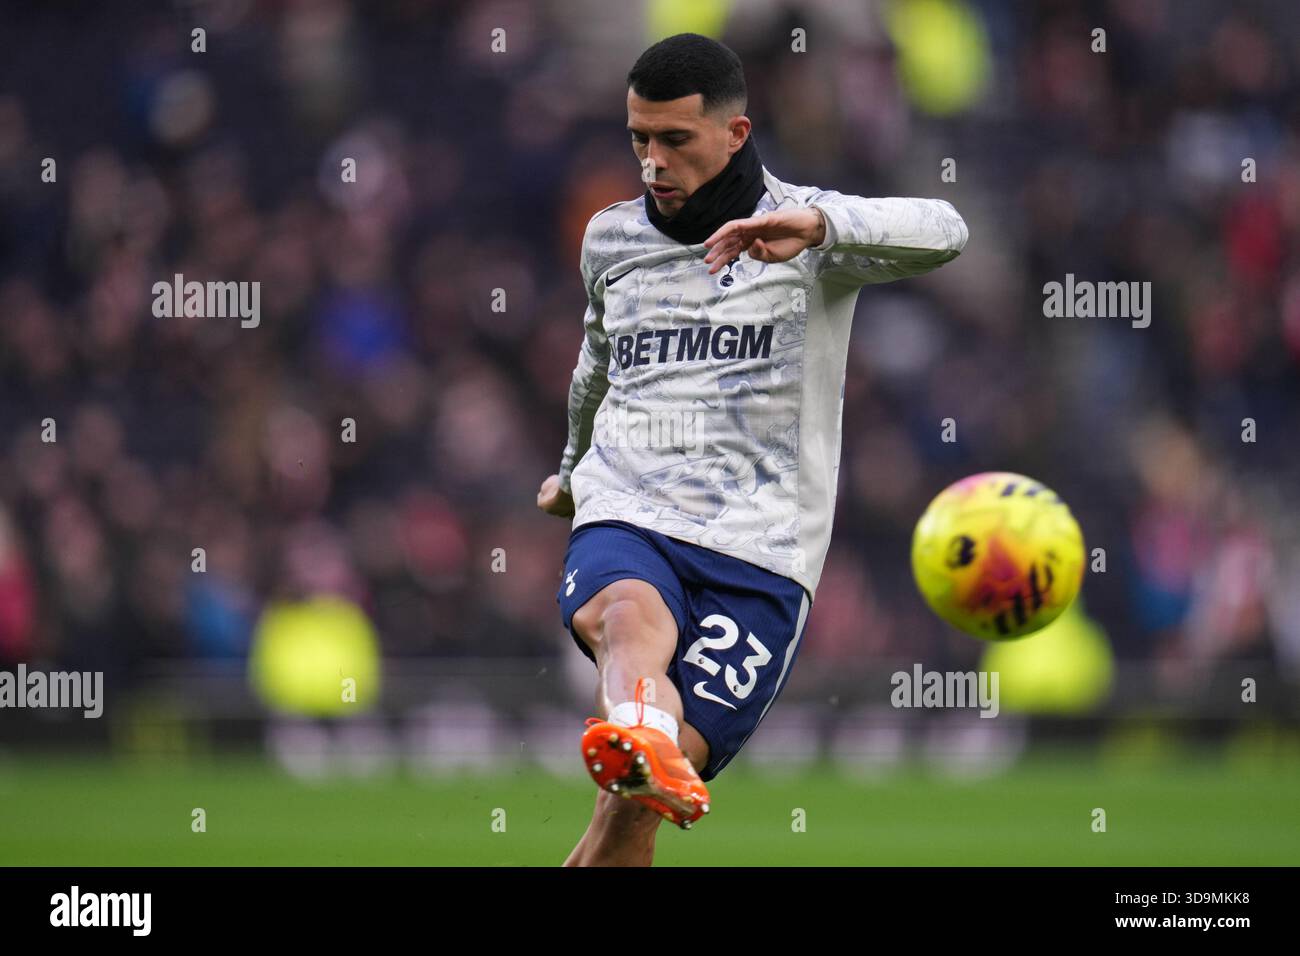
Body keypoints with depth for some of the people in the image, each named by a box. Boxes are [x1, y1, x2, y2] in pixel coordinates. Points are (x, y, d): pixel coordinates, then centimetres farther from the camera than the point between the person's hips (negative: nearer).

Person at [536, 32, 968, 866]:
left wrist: (818, 224, -38)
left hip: (756, 549, -2)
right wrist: (572, 468, 54)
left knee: (635, 809, -16)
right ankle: (637, 734, -69)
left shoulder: (809, 234, 2)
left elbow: (942, 234, -19)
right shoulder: (611, 239, 17)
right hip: (626, 517, 2)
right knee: (628, 617, -37)